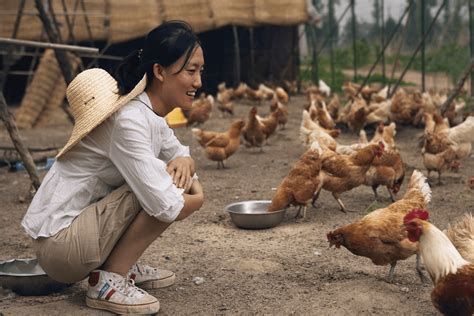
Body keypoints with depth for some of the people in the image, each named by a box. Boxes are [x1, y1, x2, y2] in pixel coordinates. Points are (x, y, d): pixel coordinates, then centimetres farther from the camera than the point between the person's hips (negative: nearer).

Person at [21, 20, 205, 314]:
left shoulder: (151, 113, 4)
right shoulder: (129, 121, -24)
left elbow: (180, 151, 18)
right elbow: (166, 208, -30)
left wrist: (184, 161, -7)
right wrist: (196, 196, -7)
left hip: (82, 225, 9)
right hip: (59, 243, -9)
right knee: (164, 192, -22)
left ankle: (125, 266, 12)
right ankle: (107, 281, -9)